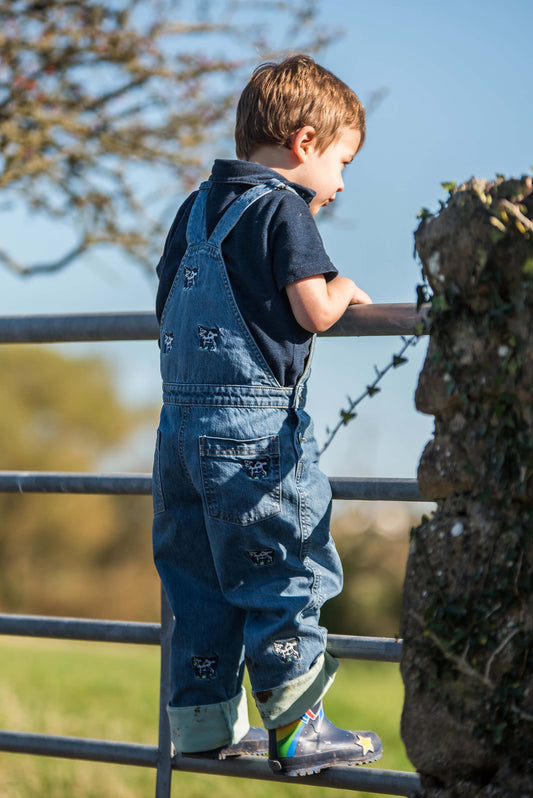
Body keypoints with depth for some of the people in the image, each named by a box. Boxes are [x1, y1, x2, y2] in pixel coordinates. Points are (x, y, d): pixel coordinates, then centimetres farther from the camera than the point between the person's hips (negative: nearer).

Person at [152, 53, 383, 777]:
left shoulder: (197, 208, 15)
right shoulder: (283, 207, -9)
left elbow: (168, 304, 21)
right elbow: (313, 310, -15)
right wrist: (344, 290, 5)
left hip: (181, 416, 8)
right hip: (255, 424, -8)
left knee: (199, 580, 13)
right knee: (286, 577, 0)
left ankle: (205, 724, 19)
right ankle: (296, 731, 3)